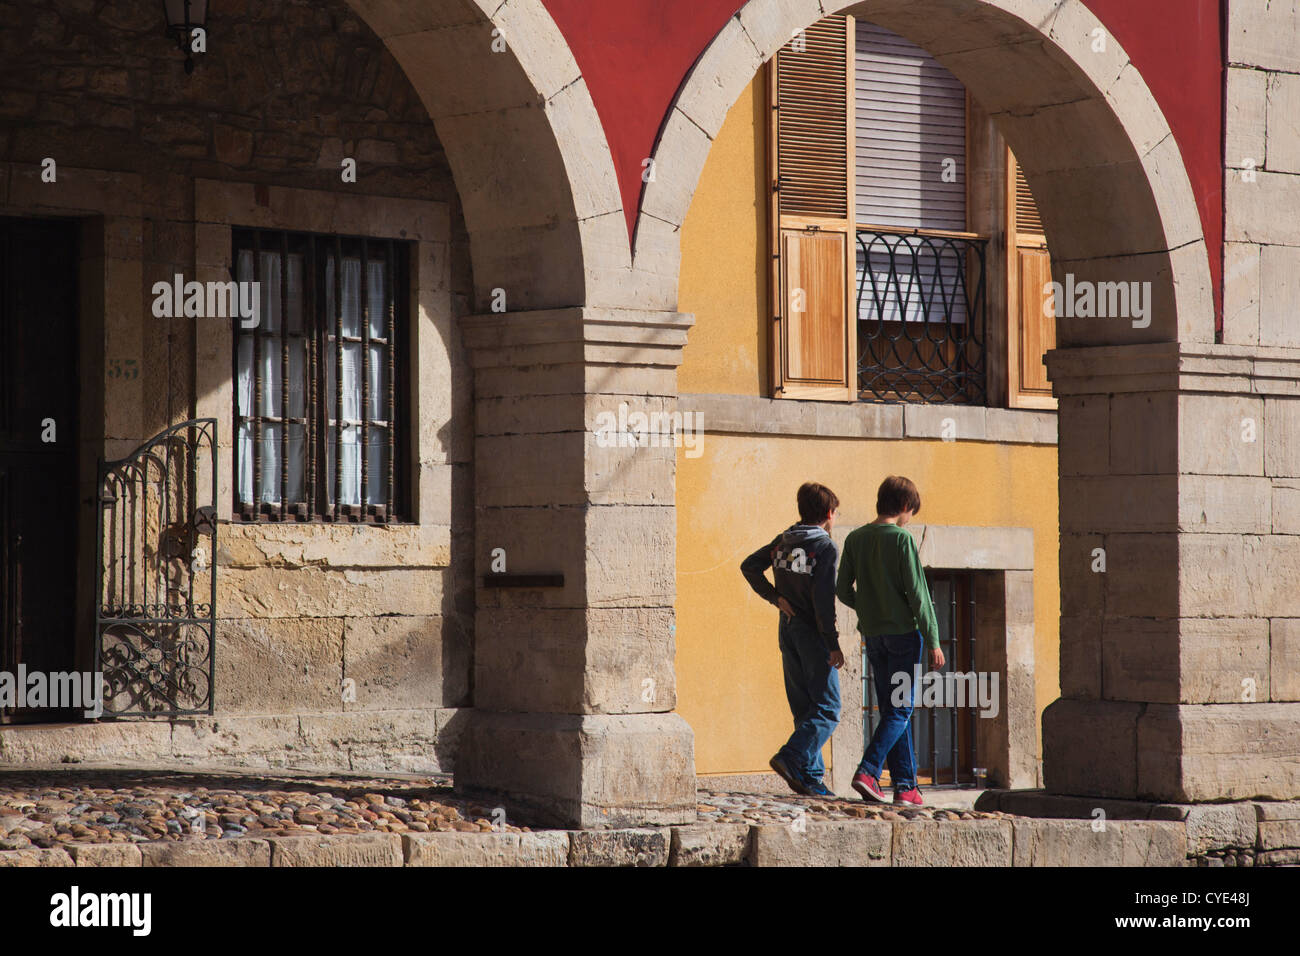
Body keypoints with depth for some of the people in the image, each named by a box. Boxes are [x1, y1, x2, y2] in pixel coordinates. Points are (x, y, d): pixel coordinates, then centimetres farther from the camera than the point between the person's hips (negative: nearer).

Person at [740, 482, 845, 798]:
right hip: (813, 633, -7)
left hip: (788, 630, 7)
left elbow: (749, 565, 9)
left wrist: (774, 597, 6)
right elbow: (823, 599, -17)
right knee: (827, 709, -4)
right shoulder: (825, 548, -12)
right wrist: (833, 644, -15)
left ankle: (811, 777, 10)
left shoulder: (783, 541, 8)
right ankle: (791, 758, -21)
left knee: (804, 709, 11)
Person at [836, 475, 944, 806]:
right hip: (903, 631, -6)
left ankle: (905, 784, 10)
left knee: (891, 709, 11)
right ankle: (867, 771, -17)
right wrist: (933, 642, -9)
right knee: (900, 708, -1)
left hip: (872, 634, 6)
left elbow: (843, 590, 6)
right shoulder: (902, 539, -12)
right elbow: (917, 594, -13)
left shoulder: (855, 538, 5)